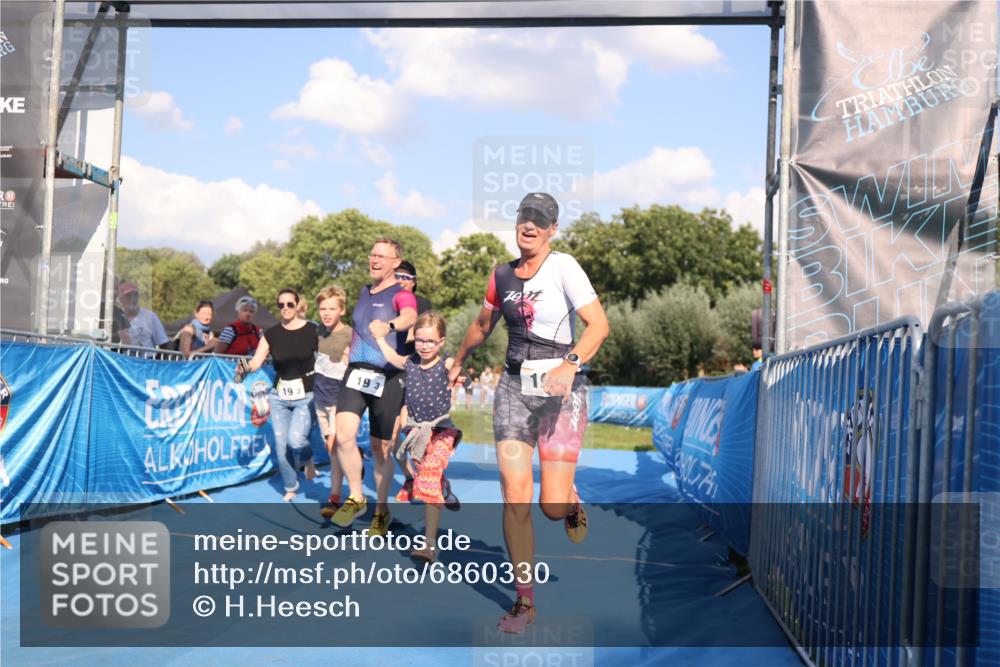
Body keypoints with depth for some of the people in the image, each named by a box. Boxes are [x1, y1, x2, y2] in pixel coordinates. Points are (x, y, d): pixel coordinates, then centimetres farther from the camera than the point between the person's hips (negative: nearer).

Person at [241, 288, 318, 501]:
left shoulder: (312, 331, -4)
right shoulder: (271, 334, 3)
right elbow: (256, 362, -4)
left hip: (306, 395, -3)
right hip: (279, 395, 3)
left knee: (296, 439, -19)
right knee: (281, 444, 4)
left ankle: (308, 458, 17)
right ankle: (290, 488, 22)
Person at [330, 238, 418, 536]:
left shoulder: (401, 295, -5)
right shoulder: (364, 292, 15)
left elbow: (410, 317, -29)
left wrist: (388, 325, -49)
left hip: (387, 378, -4)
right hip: (355, 373, 4)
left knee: (381, 449, 5)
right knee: (344, 436, -17)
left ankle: (381, 511, 24)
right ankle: (356, 498, 2)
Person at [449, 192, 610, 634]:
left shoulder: (563, 267, -7)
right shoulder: (502, 274, 9)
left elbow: (599, 324, -18)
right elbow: (482, 325, 27)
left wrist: (570, 365, -32)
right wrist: (457, 363, 39)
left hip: (560, 388, -4)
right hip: (514, 386, 4)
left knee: (552, 505, -10)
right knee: (514, 495, -5)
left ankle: (571, 501, 30)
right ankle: (524, 602, 5)